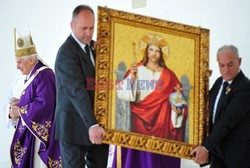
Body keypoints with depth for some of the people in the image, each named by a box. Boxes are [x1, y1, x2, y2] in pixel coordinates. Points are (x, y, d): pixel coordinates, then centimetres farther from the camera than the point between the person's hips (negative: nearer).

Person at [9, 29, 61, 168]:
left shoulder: (43, 75, -17)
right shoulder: (33, 75, 14)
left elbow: (45, 104, -25)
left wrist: (20, 111, -17)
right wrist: (21, 103, 4)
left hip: (41, 132, -10)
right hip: (33, 129, 10)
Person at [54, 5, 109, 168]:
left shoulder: (94, 47, 11)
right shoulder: (66, 53, -15)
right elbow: (77, 91, -24)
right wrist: (91, 125, -30)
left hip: (97, 121, 7)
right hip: (75, 125, -7)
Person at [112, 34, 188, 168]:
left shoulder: (168, 75, 8)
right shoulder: (136, 70, 6)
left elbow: (178, 98, 9)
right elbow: (123, 93, -4)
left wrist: (177, 109, -11)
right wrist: (131, 77, -17)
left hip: (161, 122, 1)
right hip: (140, 121, -1)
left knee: (159, 156, -2)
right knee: (140, 156, -4)